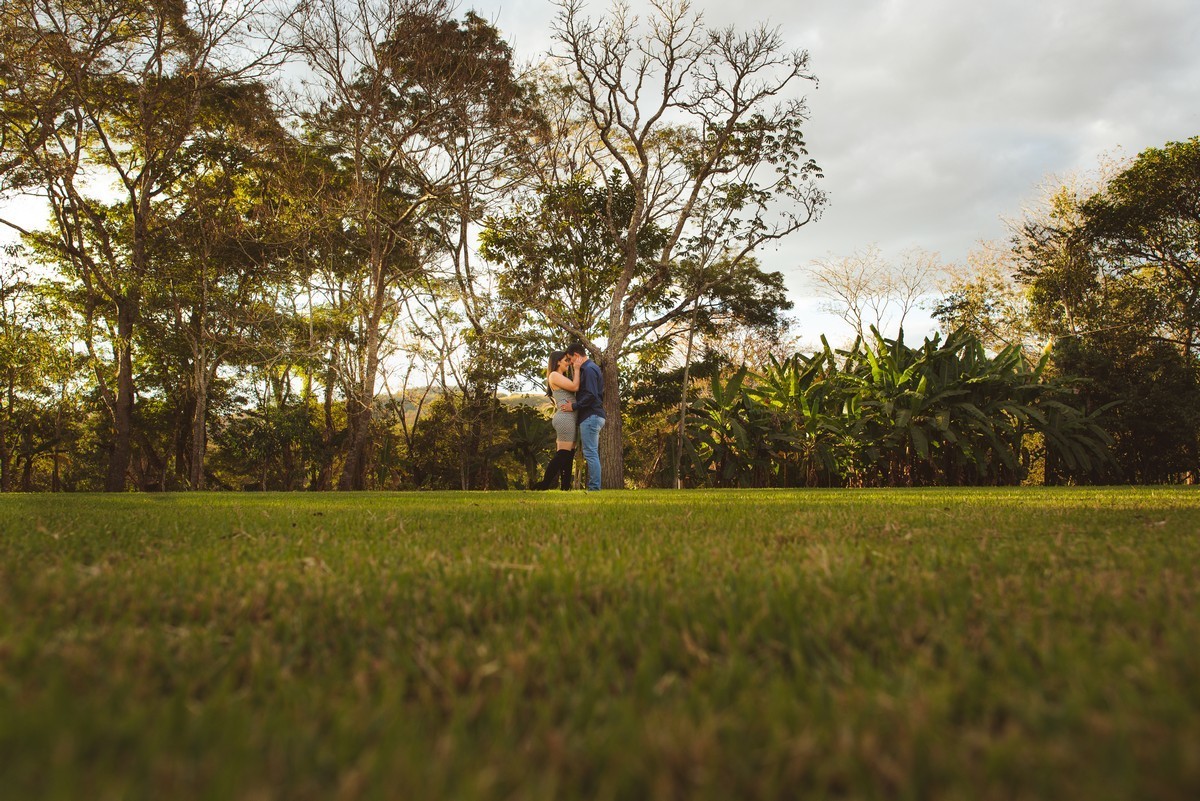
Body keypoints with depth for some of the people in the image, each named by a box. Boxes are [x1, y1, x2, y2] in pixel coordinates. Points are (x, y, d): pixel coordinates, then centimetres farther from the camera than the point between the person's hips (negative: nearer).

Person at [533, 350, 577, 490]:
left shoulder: (562, 378, 27)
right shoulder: (554, 375, -4)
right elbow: (575, 387, -13)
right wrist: (577, 368, -4)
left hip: (569, 418, 10)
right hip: (565, 417, -10)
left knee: (568, 455, 5)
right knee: (563, 454, -13)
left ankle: (565, 488, 4)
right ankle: (543, 485, -13)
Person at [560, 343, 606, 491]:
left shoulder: (588, 369, -13)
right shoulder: (593, 367, 19)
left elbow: (591, 395, -22)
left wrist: (574, 406, -13)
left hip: (590, 417, -11)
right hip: (595, 416, 11)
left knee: (590, 454, -9)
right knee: (593, 454, 11)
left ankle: (594, 488, -8)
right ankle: (594, 487, 13)